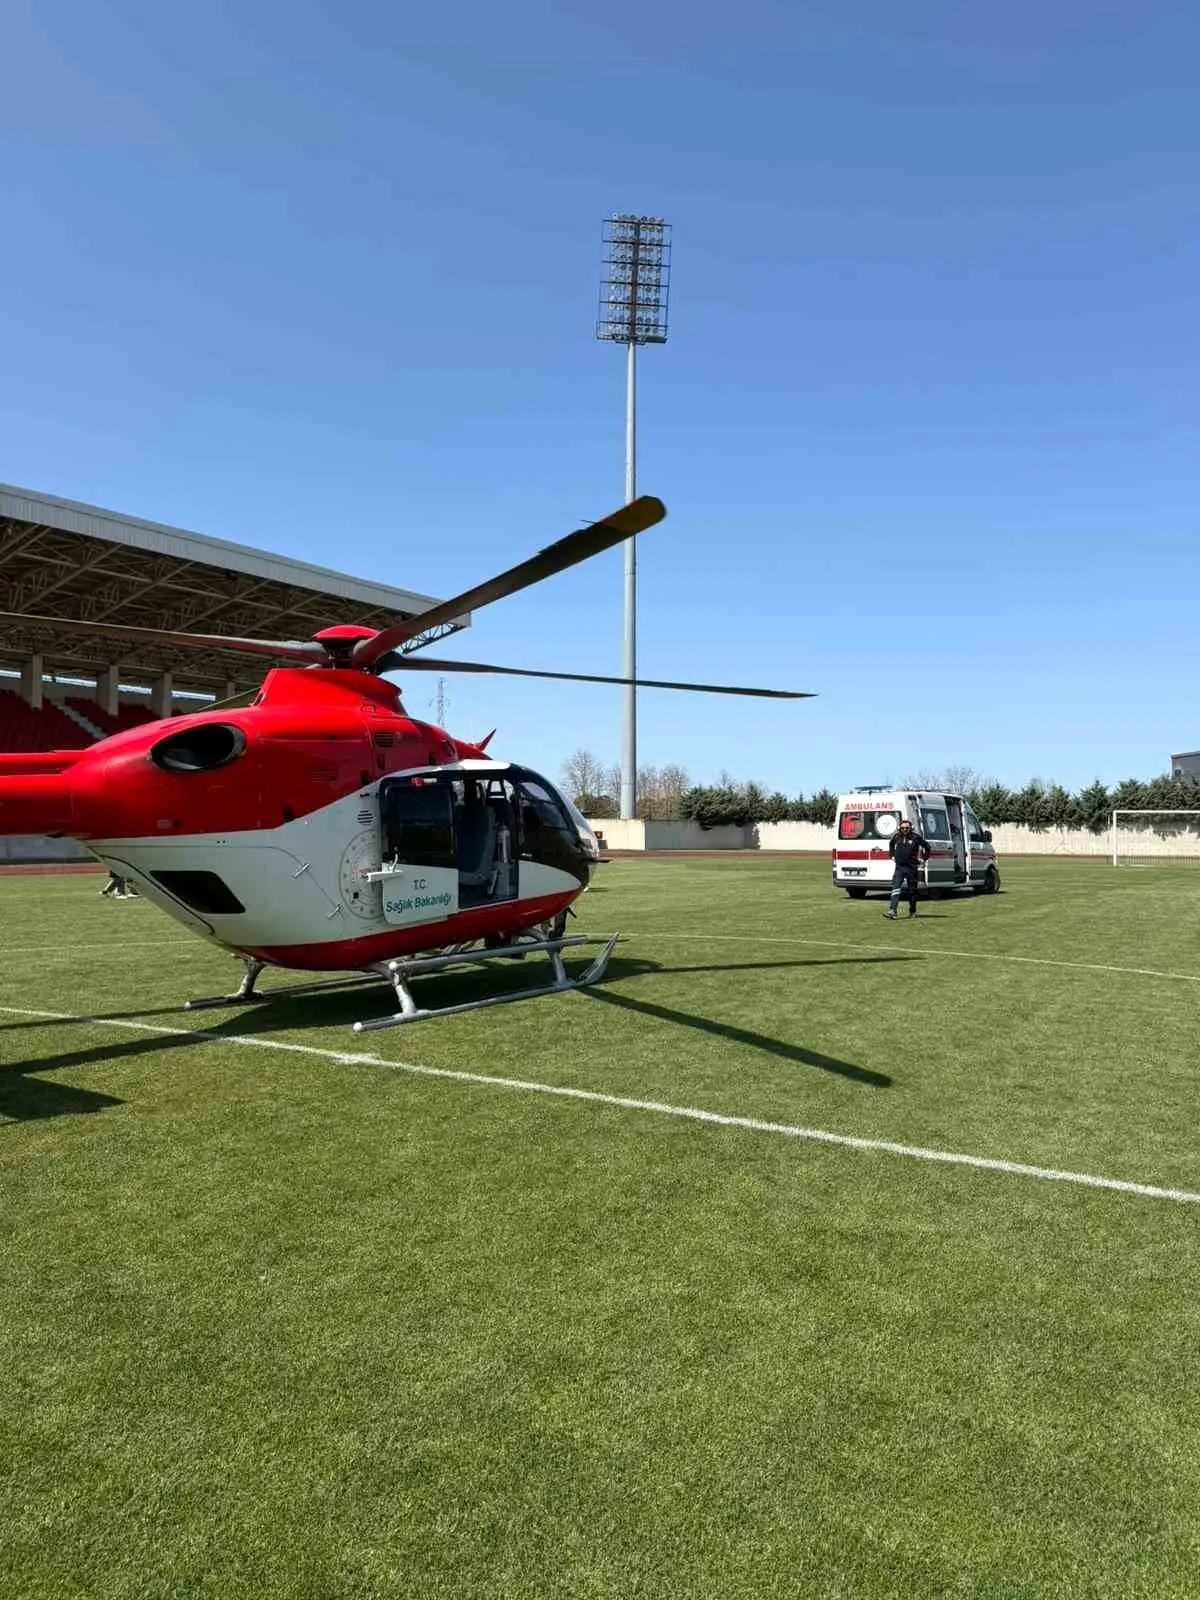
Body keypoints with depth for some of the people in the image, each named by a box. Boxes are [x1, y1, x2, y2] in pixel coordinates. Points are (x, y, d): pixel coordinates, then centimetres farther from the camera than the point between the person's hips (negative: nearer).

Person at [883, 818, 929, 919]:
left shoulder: (916, 837, -6)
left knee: (912, 891, 9)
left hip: (912, 868, -2)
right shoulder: (896, 836, 4)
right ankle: (892, 911, -19)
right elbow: (891, 845, 27)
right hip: (899, 867, 2)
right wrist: (893, 855, 19)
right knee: (895, 888, -11)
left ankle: (912, 911, 23)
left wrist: (923, 858, 3)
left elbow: (927, 847, 5)